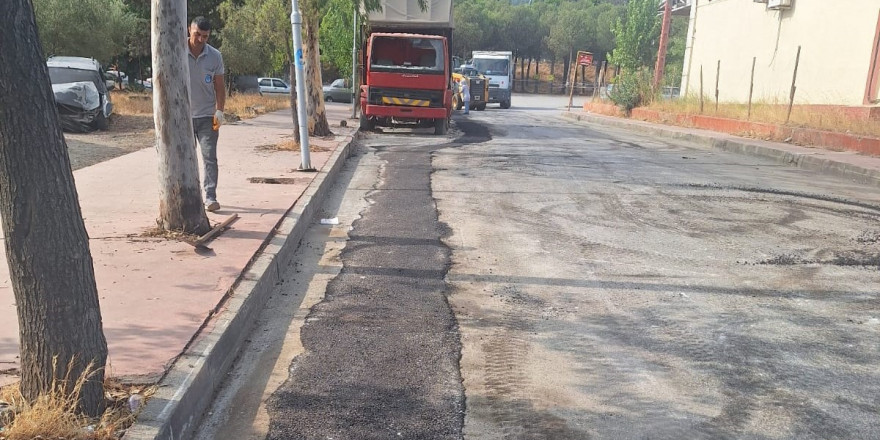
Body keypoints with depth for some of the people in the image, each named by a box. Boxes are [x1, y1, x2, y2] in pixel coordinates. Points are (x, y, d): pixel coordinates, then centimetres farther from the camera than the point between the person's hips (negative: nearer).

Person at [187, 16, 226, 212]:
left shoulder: (215, 56, 0)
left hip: (207, 115, 0)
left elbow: (219, 86, 5)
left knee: (209, 157, -5)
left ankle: (210, 197, -3)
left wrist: (219, 111, -6)